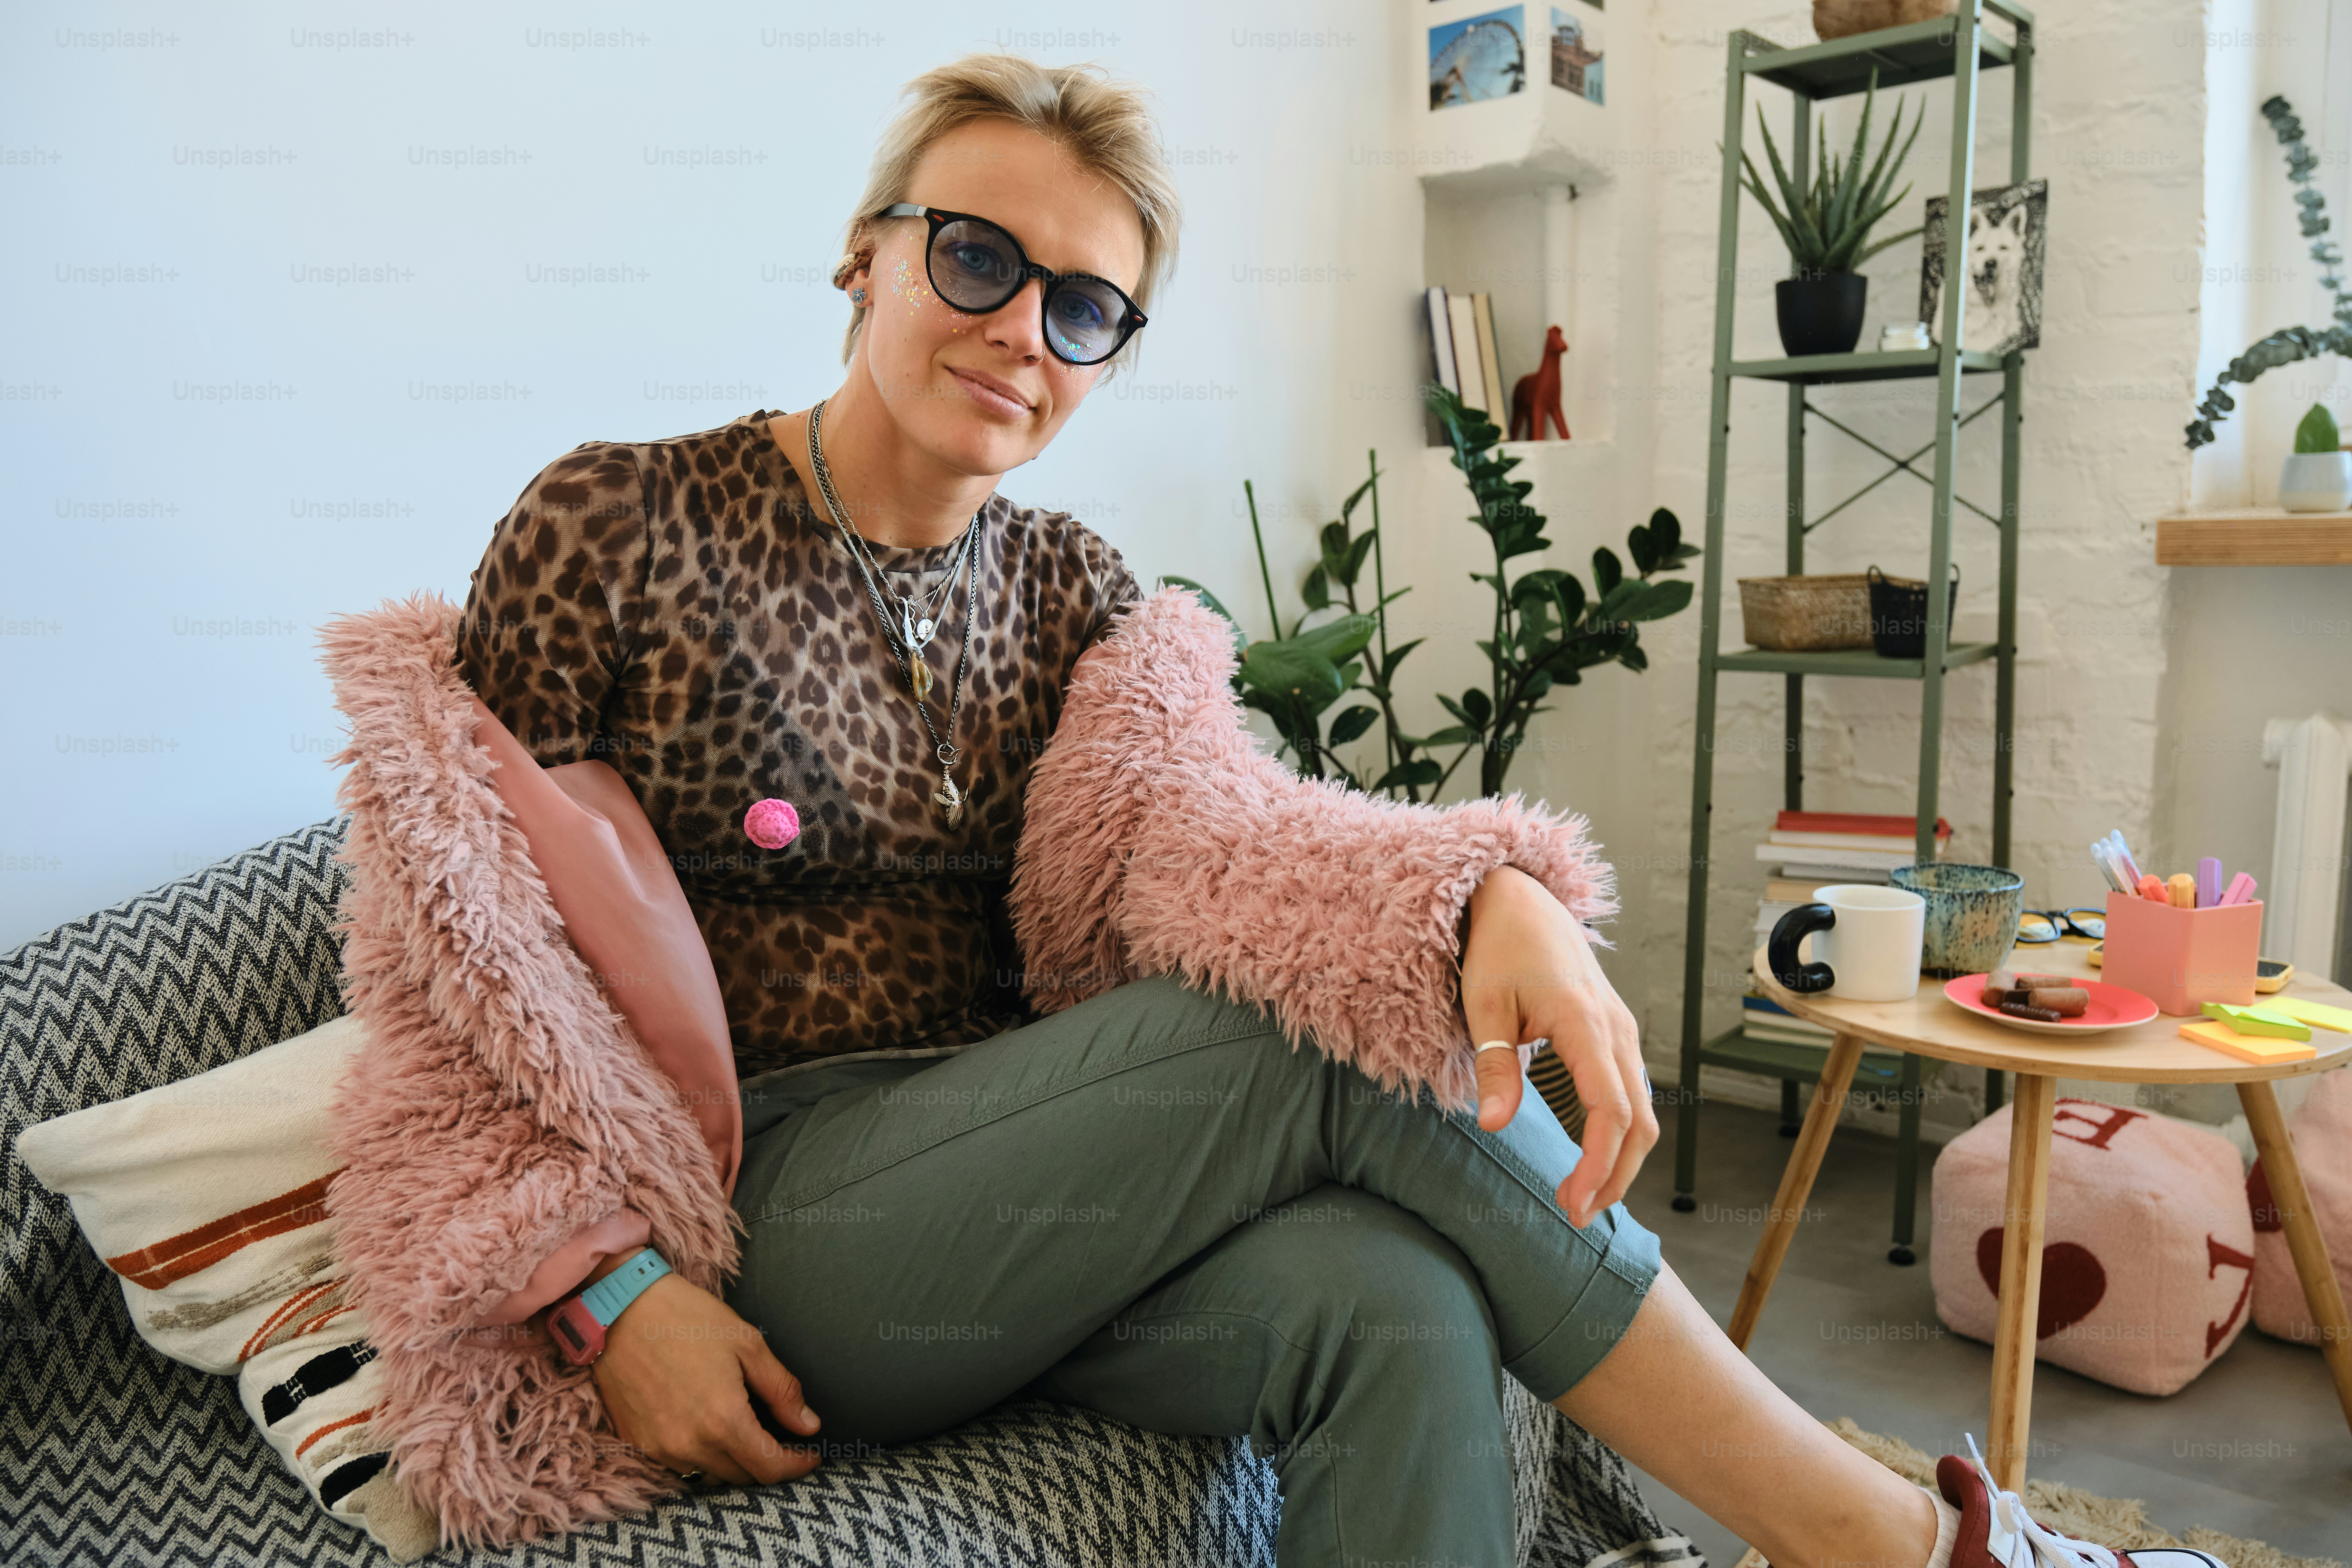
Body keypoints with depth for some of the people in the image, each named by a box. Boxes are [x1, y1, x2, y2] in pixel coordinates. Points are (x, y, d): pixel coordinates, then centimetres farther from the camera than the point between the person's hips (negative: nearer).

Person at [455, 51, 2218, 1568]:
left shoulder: (1063, 586, 10)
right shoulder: (618, 527, -4)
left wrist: (1496, 895, -25)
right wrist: (619, 1295, -16)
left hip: (1020, 1197, 4)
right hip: (771, 1218, -4)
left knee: (1397, 1313, -29)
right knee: (1347, 1027, -25)